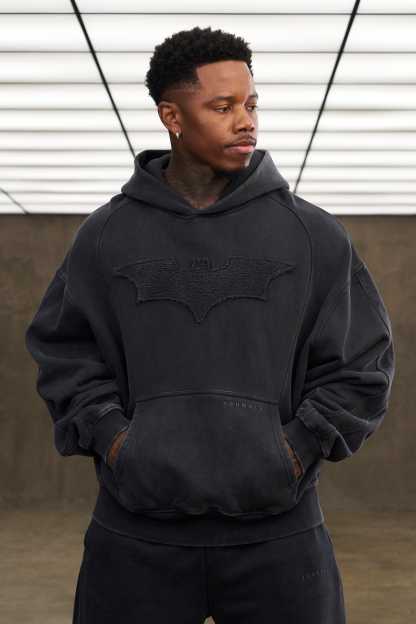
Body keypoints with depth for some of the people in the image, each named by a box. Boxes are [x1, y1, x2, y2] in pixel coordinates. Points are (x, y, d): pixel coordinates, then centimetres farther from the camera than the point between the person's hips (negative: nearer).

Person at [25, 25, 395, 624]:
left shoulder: (314, 234, 2)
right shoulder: (106, 235, 4)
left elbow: (362, 362, 5)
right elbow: (61, 349, 10)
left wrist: (297, 449, -5)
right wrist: (110, 438, -3)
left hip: (277, 531, 0)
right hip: (136, 531, 1)